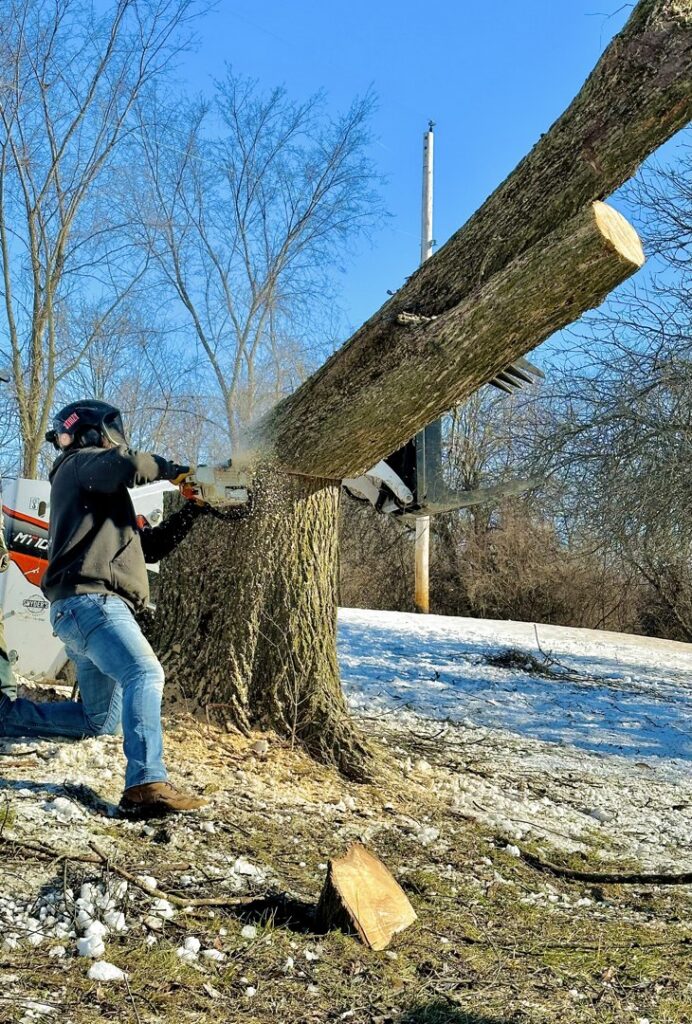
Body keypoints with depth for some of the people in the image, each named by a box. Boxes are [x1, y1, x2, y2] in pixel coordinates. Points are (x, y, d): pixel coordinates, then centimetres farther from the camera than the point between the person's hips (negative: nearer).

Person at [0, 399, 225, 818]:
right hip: (90, 599, -10)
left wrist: (193, 510, 18)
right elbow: (129, 466, -20)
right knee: (145, 674, -29)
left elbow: (150, 545, 28)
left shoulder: (105, 498, 31)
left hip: (93, 606, 10)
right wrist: (171, 469, -1)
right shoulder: (80, 462, 3)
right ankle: (146, 785, -41)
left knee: (100, 721, 17)